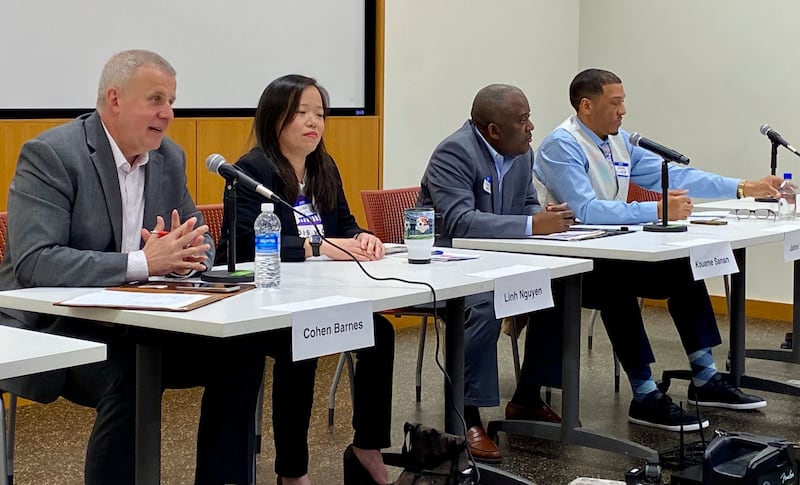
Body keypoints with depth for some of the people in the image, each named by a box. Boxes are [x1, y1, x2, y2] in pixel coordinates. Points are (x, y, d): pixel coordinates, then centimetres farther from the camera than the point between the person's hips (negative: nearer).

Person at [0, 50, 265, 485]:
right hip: (53, 327, -7)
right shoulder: (49, 155, -15)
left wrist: (181, 256, -14)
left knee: (240, 352, -9)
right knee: (128, 381, -33)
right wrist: (143, 262, -30)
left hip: (132, 321, 7)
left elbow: (201, 243, 13)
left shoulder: (169, 158, 7)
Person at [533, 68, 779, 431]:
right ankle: (645, 397, -28)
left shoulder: (619, 142, 10)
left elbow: (675, 175, 7)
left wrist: (745, 189, 0)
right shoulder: (562, 146, -17)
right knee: (618, 282, -34)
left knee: (684, 268, -1)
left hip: (609, 255, 9)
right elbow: (586, 210, -30)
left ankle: (705, 379, 8)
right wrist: (658, 211, -32)